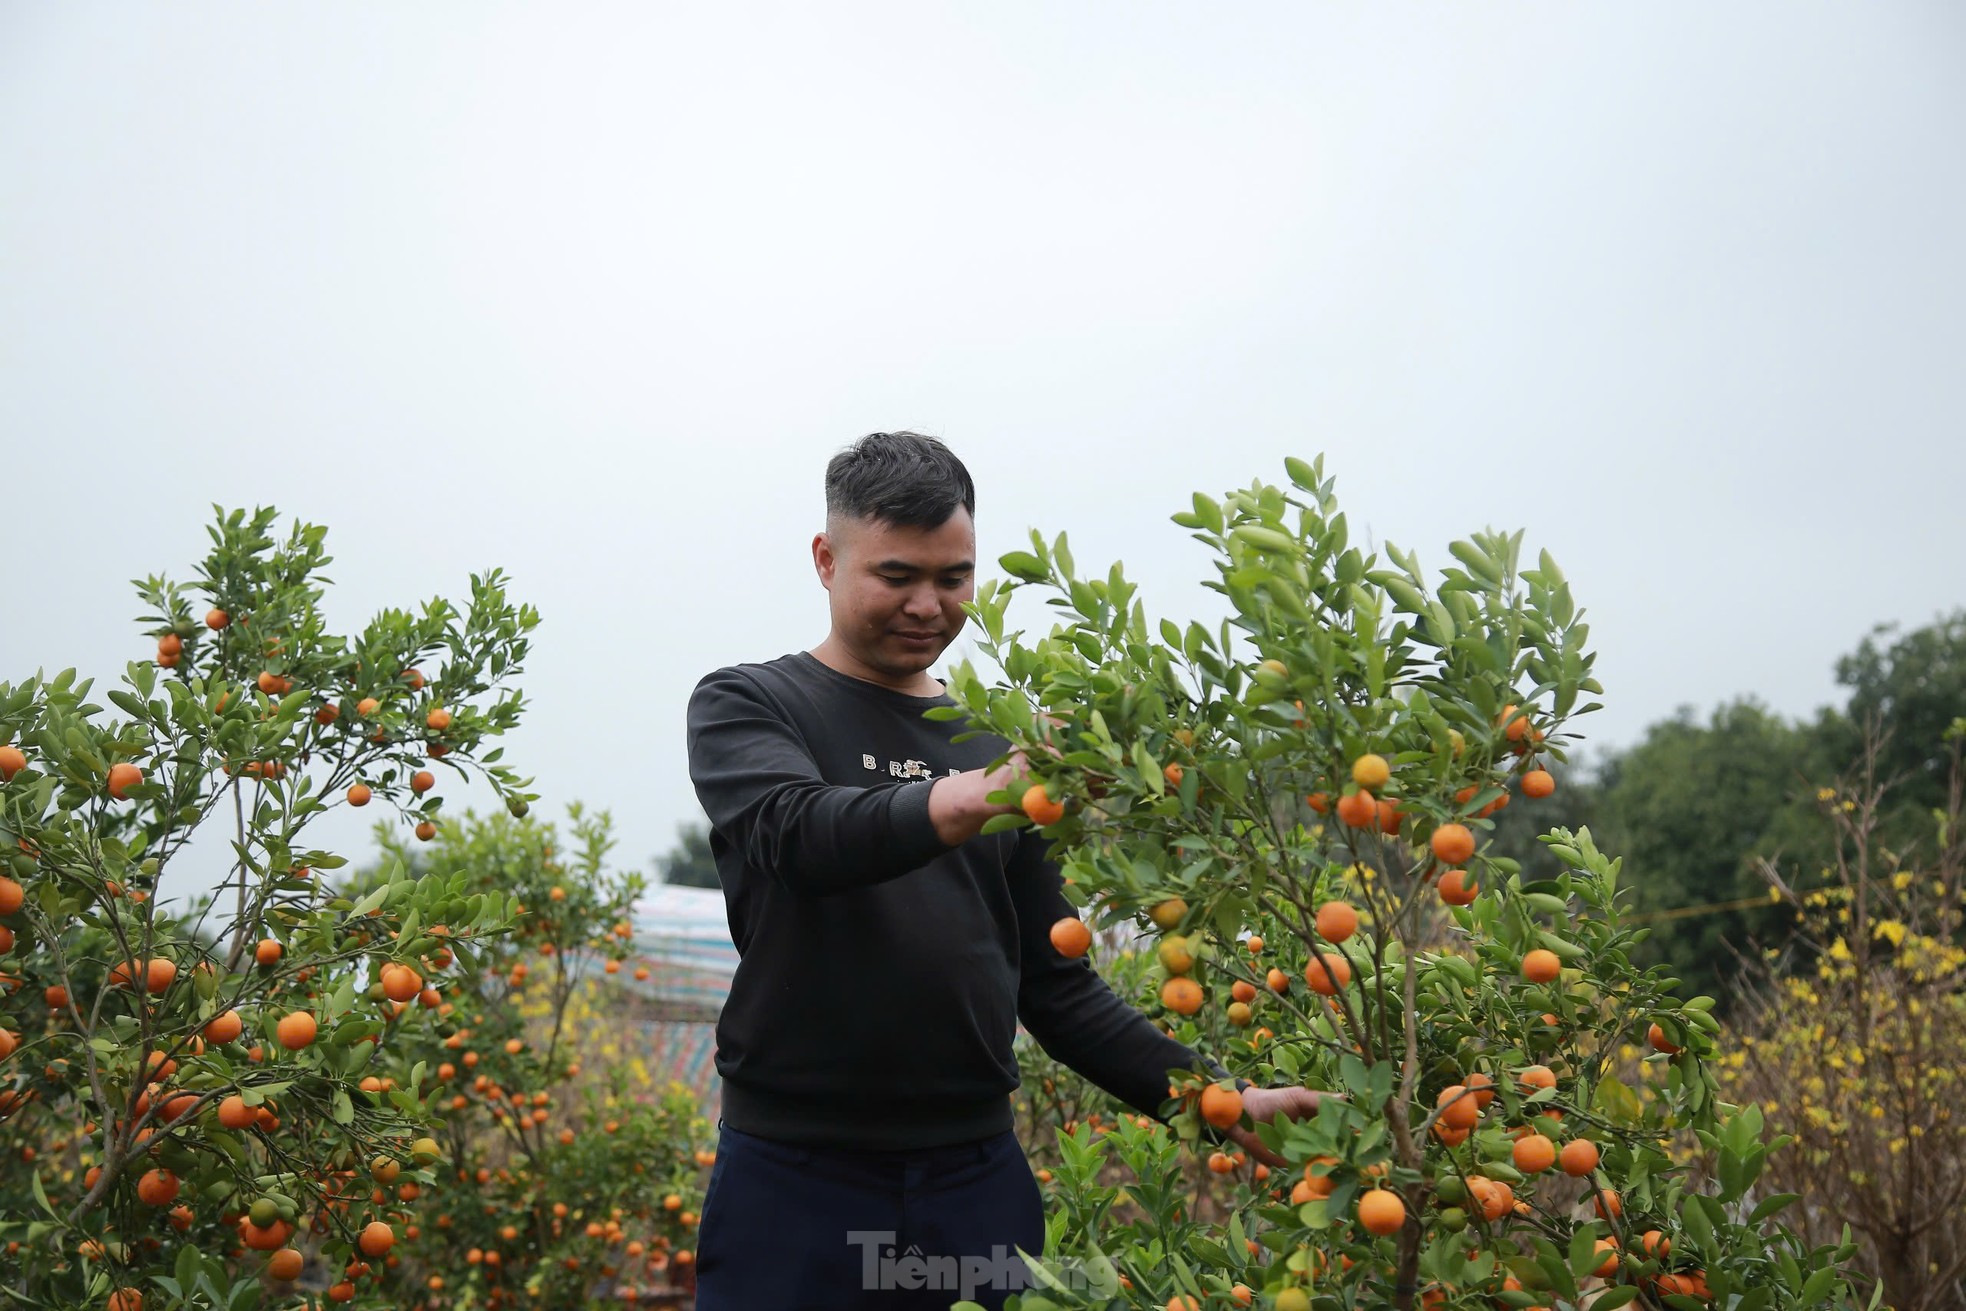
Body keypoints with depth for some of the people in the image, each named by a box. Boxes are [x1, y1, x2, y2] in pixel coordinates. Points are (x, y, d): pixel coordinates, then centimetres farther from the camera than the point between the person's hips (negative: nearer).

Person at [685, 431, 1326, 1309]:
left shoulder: (997, 748, 11)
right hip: (796, 1180, -3)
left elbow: (1056, 986, 13)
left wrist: (1210, 1095, 1)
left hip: (980, 1178, 3)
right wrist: (957, 801, -36)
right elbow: (797, 832, -20)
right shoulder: (746, 707, 2)